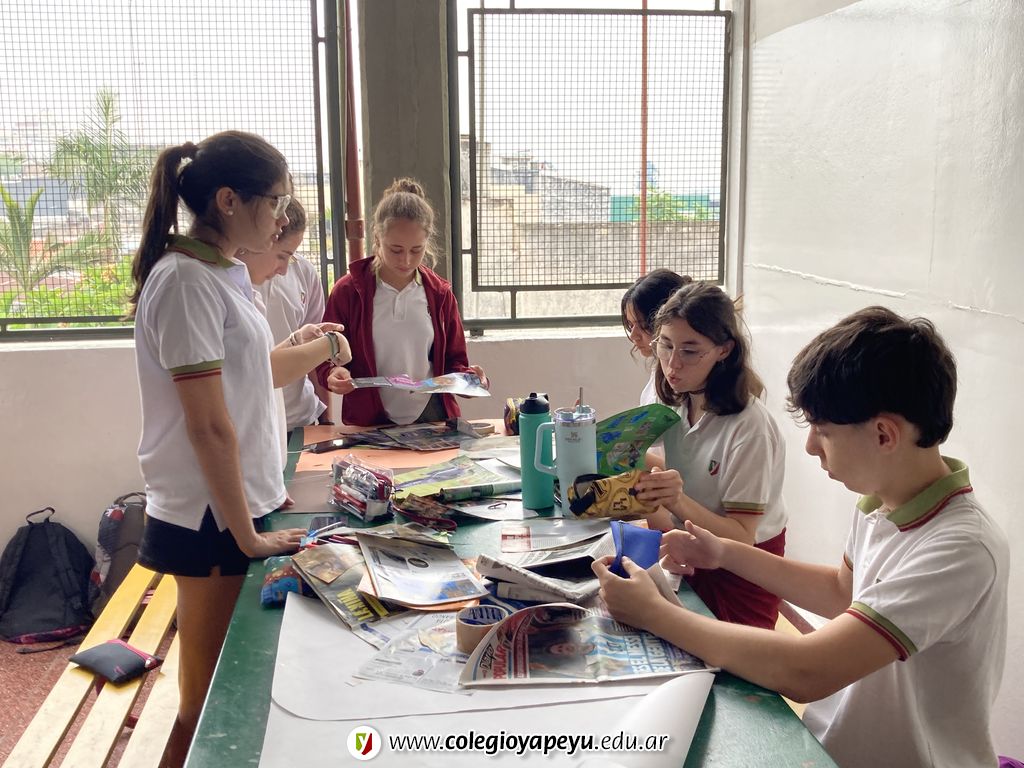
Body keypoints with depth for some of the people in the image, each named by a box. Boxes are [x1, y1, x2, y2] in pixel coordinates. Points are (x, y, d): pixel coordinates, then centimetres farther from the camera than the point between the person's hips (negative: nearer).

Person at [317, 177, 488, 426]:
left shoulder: (440, 294, 6)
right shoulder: (348, 292, -1)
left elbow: (453, 360, 11)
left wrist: (467, 377, -10)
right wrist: (333, 375, -17)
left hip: (432, 416, 3)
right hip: (368, 422, -3)